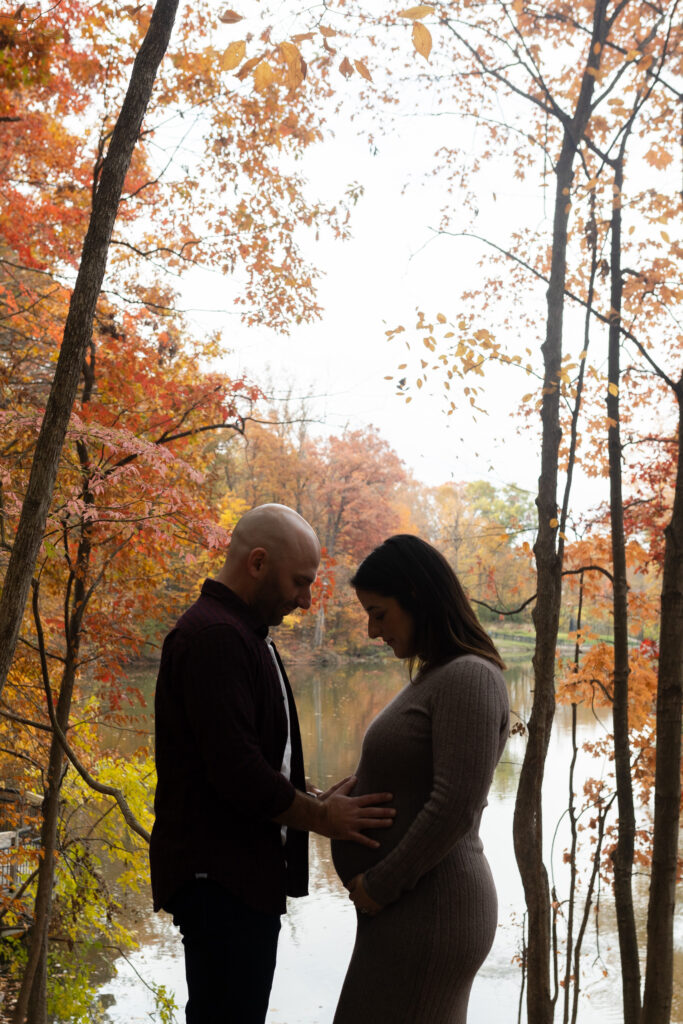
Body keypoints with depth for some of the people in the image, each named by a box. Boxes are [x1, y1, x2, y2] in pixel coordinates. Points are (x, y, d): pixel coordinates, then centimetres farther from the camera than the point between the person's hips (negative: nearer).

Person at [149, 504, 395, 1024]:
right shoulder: (213, 636, -19)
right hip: (219, 878, -10)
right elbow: (237, 771, -25)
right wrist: (321, 816, -12)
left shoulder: (244, 634, 16)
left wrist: (316, 802, 6)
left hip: (246, 874, 10)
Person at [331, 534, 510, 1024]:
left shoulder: (469, 678, -18)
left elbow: (456, 807, -25)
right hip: (410, 907, 10)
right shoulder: (435, 677, 12)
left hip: (427, 914, -10)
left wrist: (381, 884, -17)